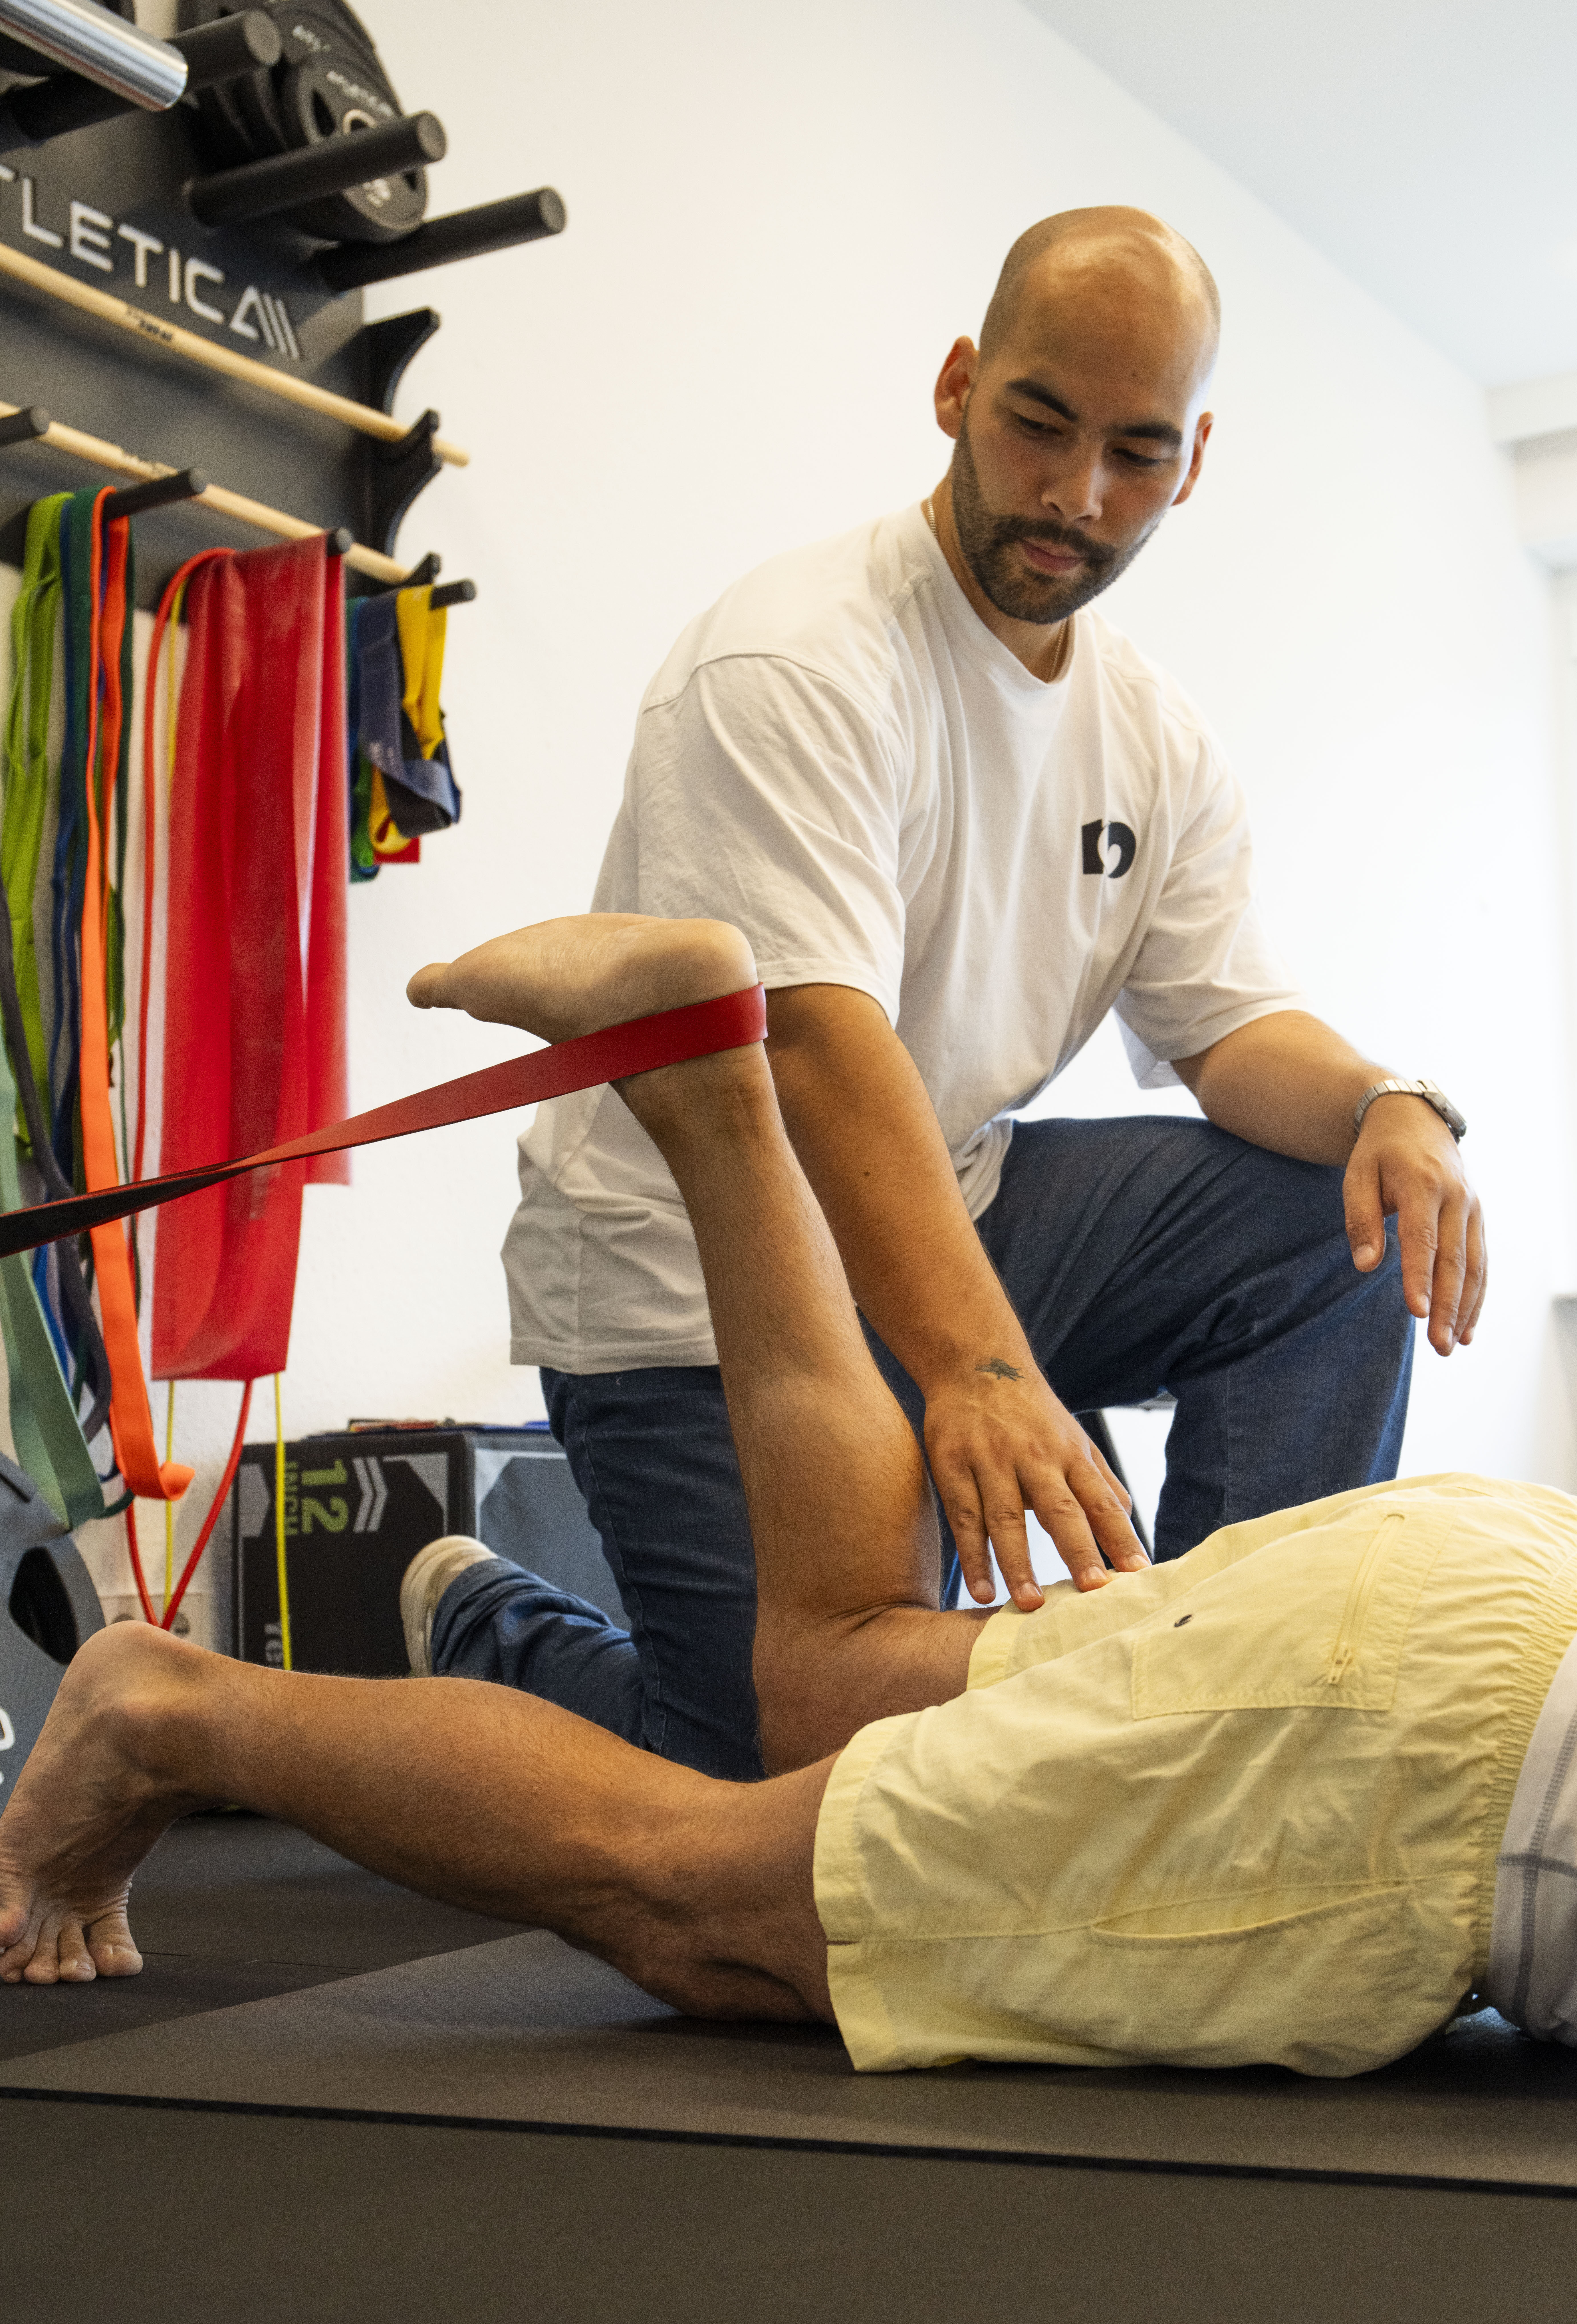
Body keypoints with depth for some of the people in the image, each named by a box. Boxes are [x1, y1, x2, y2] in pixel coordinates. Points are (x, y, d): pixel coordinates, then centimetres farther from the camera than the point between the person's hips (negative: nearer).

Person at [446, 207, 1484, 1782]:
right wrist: (974, 1367, -42)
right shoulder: (797, 660, -18)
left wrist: (1384, 1105, -19)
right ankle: (500, 1660, 15)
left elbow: (1225, 1018, 5)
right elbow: (814, 1036, -30)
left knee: (1337, 1226, -9)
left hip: (955, 1220, 8)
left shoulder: (1154, 736, 8)